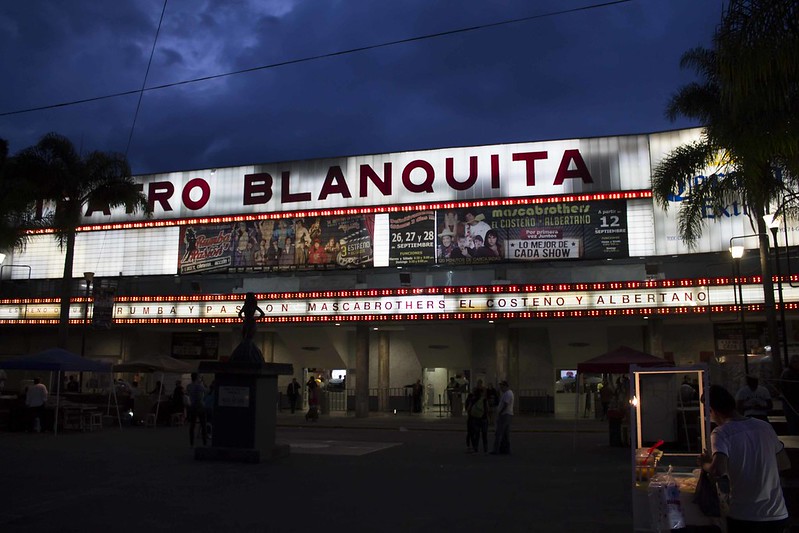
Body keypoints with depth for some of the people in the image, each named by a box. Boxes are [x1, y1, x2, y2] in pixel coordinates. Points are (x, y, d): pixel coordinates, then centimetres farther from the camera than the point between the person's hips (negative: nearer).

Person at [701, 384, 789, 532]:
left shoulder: (721, 433, -13)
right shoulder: (765, 426, 3)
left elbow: (718, 471, -26)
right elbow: (785, 464, 14)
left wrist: (706, 464, -6)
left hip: (744, 518, -5)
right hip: (778, 516, 5)